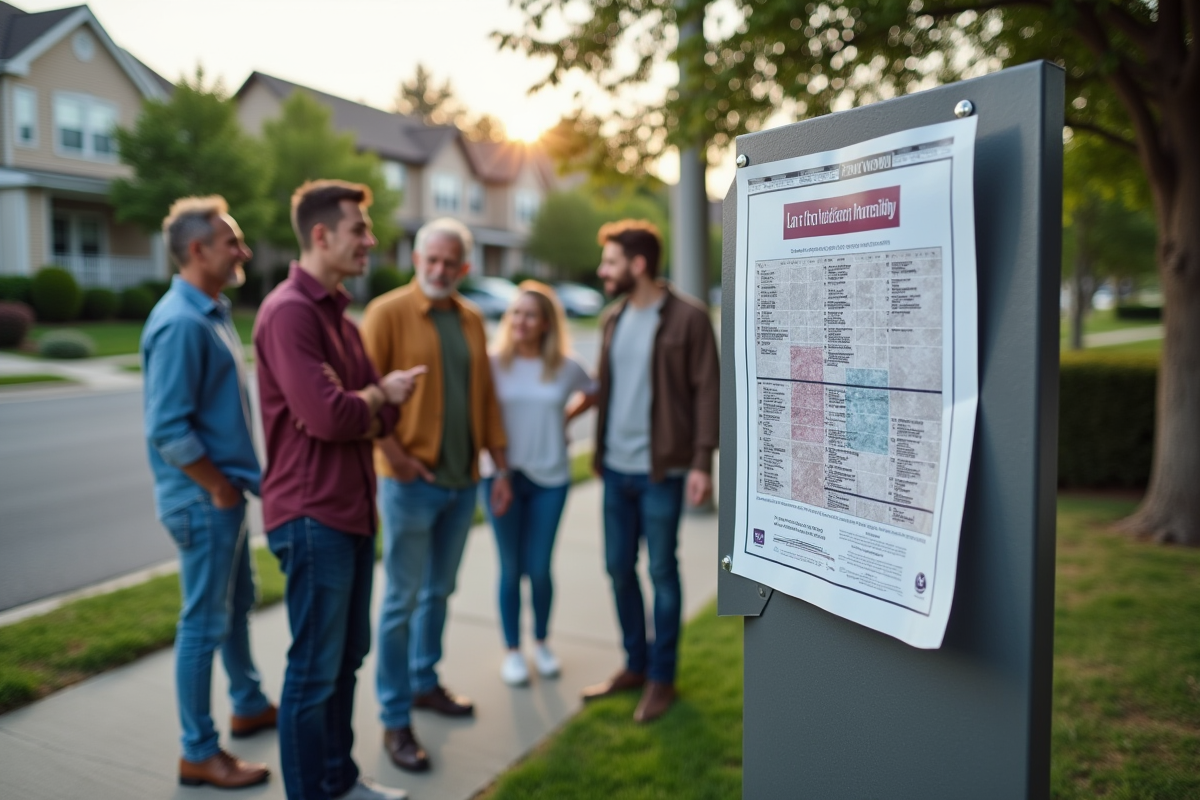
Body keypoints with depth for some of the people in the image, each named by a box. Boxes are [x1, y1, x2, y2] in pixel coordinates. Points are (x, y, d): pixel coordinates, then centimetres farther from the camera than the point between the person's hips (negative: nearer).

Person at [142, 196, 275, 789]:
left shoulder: (212, 312, 9)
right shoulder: (181, 323, -21)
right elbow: (167, 431, -25)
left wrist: (238, 480, 12)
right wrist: (218, 487, -15)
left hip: (227, 492, 10)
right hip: (203, 501, -10)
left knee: (238, 604, 22)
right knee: (205, 623, 3)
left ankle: (250, 706, 41)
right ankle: (199, 753, 18)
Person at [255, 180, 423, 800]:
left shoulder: (337, 312, 15)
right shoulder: (289, 311, -15)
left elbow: (384, 413, 12)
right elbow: (328, 415, -24)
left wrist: (364, 413, -10)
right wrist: (378, 394, -5)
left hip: (351, 509, 9)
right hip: (312, 515, -9)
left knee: (347, 656, 18)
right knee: (314, 669, 2)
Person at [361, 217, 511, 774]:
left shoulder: (471, 320, 10)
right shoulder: (387, 312, -8)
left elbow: (485, 396, 12)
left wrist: (500, 466, 11)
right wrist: (393, 453, -17)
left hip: (462, 479, 6)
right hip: (411, 480, -6)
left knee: (439, 590, 18)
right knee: (403, 599, 1)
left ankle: (424, 682, 36)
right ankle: (395, 720, 13)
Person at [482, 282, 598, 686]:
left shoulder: (566, 367, -1)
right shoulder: (493, 364, -6)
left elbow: (592, 392, 18)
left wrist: (566, 416, 6)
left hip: (550, 477, 1)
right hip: (503, 474, -1)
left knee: (539, 568, 7)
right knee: (511, 568, 8)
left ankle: (542, 643, 30)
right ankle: (512, 650, 24)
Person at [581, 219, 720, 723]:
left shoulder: (687, 318, -9)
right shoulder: (613, 319, 10)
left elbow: (707, 392, -10)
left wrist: (701, 461, -16)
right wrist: (599, 449, 10)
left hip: (661, 470, -6)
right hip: (616, 467, 6)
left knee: (661, 571, 5)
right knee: (618, 567, 13)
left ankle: (661, 677, 22)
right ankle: (635, 665, 31)